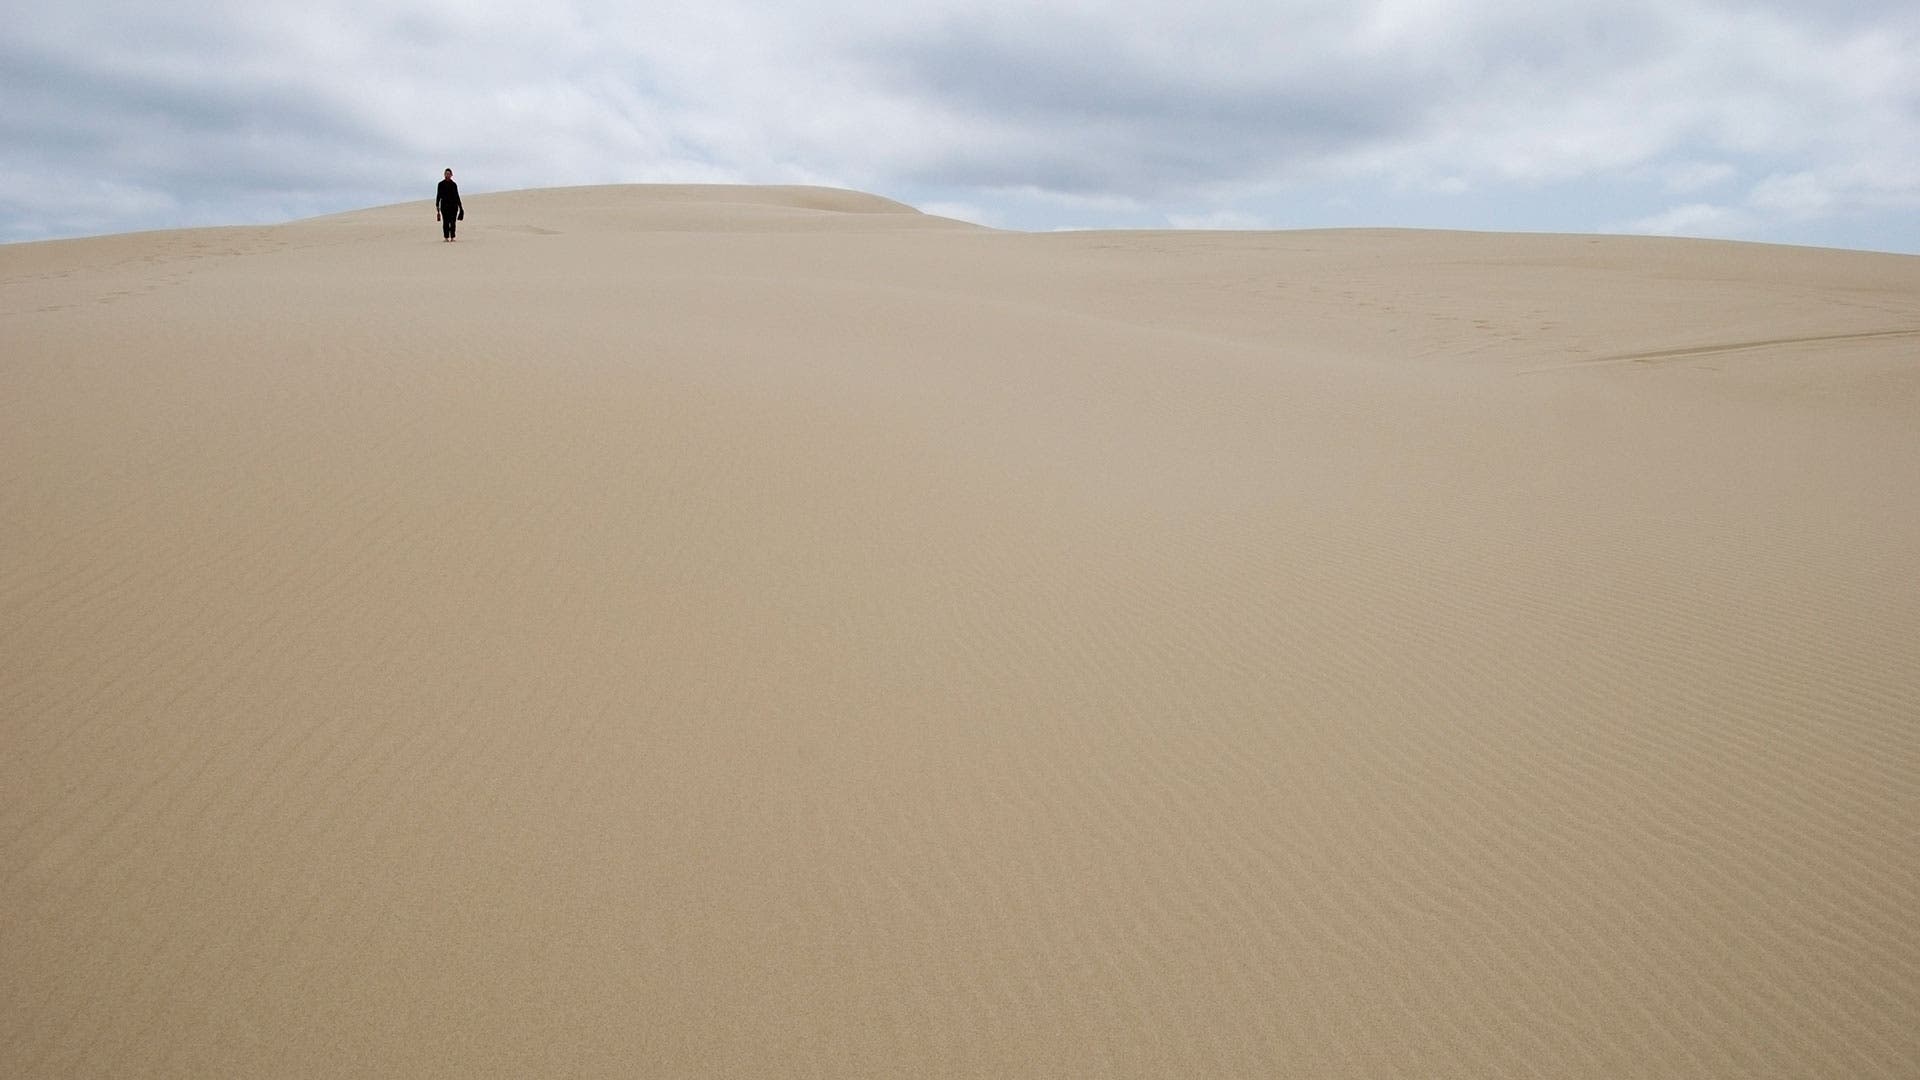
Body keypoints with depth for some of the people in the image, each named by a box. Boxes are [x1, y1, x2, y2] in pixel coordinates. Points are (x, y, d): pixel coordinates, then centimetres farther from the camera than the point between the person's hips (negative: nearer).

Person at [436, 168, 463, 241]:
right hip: (444, 205, -2)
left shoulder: (454, 184, 9)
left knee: (453, 222, 0)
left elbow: (457, 196, 13)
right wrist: (437, 206, -3)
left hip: (453, 205, 2)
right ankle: (446, 238, -6)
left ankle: (452, 238, 6)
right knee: (445, 222, -7)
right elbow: (438, 195, 3)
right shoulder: (441, 184, 3)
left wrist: (460, 207, 11)